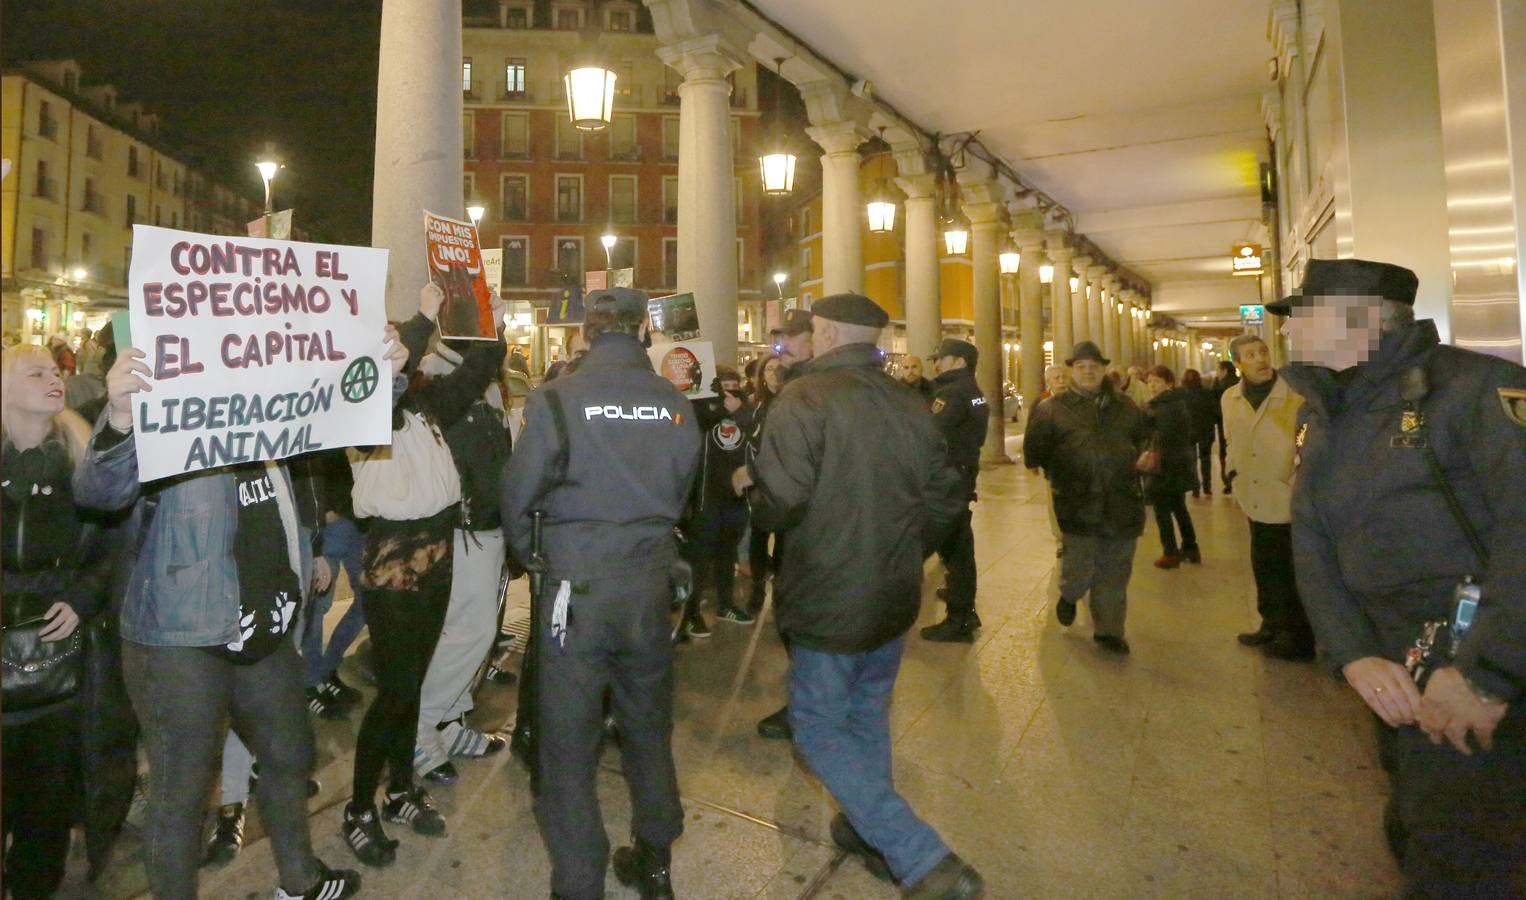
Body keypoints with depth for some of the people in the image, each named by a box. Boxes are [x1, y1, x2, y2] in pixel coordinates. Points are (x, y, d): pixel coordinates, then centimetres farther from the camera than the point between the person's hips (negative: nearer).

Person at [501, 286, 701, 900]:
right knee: (649, 729, 21)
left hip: (576, 588, -4)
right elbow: (681, 492, 5)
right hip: (651, 587, 4)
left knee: (569, 746, 11)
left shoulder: (555, 400, -13)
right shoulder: (675, 404, -3)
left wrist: (530, 554, 13)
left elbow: (519, 496, -7)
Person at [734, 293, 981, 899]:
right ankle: (872, 833, 43)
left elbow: (781, 504, -24)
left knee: (819, 728, 9)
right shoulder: (909, 403, 1)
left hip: (829, 601, -6)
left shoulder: (805, 398, -17)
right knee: (868, 716, 24)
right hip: (894, 595, 7)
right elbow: (945, 498, 6)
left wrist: (749, 484, -3)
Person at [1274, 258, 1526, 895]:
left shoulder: (1474, 387, -15)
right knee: (1414, 837, 23)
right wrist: (1353, 654, -9)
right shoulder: (1319, 423, 10)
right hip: (1405, 679, 7)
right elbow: (1312, 550, 5)